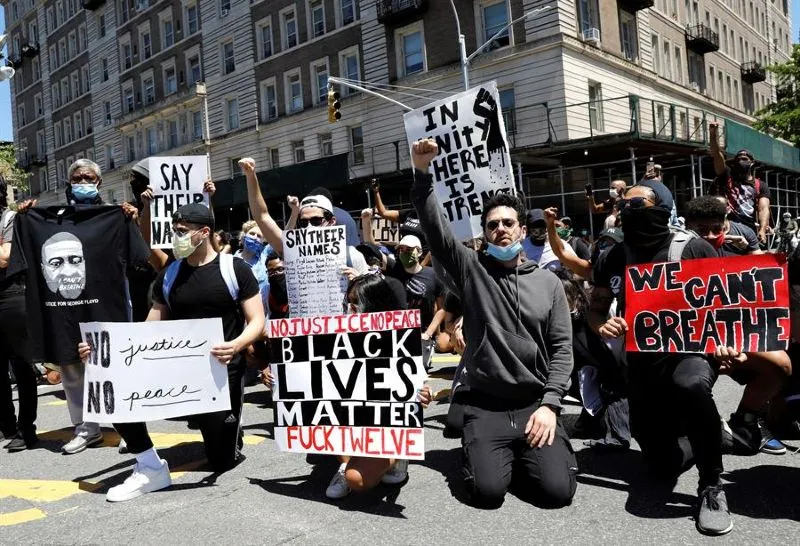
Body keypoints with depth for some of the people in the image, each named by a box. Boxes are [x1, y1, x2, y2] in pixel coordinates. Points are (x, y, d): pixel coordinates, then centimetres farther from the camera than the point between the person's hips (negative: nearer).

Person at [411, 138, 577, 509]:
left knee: (557, 489, -15)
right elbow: (435, 230, -11)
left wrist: (550, 404, -9)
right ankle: (494, 453, 17)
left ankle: (524, 455, 18)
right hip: (485, 405, -1)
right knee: (487, 490, -18)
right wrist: (422, 175, -22)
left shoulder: (548, 282, 6)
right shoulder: (471, 269, 3)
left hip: (535, 404, 1)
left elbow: (562, 347, 2)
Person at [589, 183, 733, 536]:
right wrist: (602, 326, -11)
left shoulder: (693, 249, -7)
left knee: (690, 385, -41)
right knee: (664, 464, 2)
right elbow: (595, 309, 12)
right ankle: (689, 429, 38)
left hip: (692, 350, -3)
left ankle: (712, 486, -17)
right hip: (643, 362, 4)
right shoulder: (611, 259, 2)